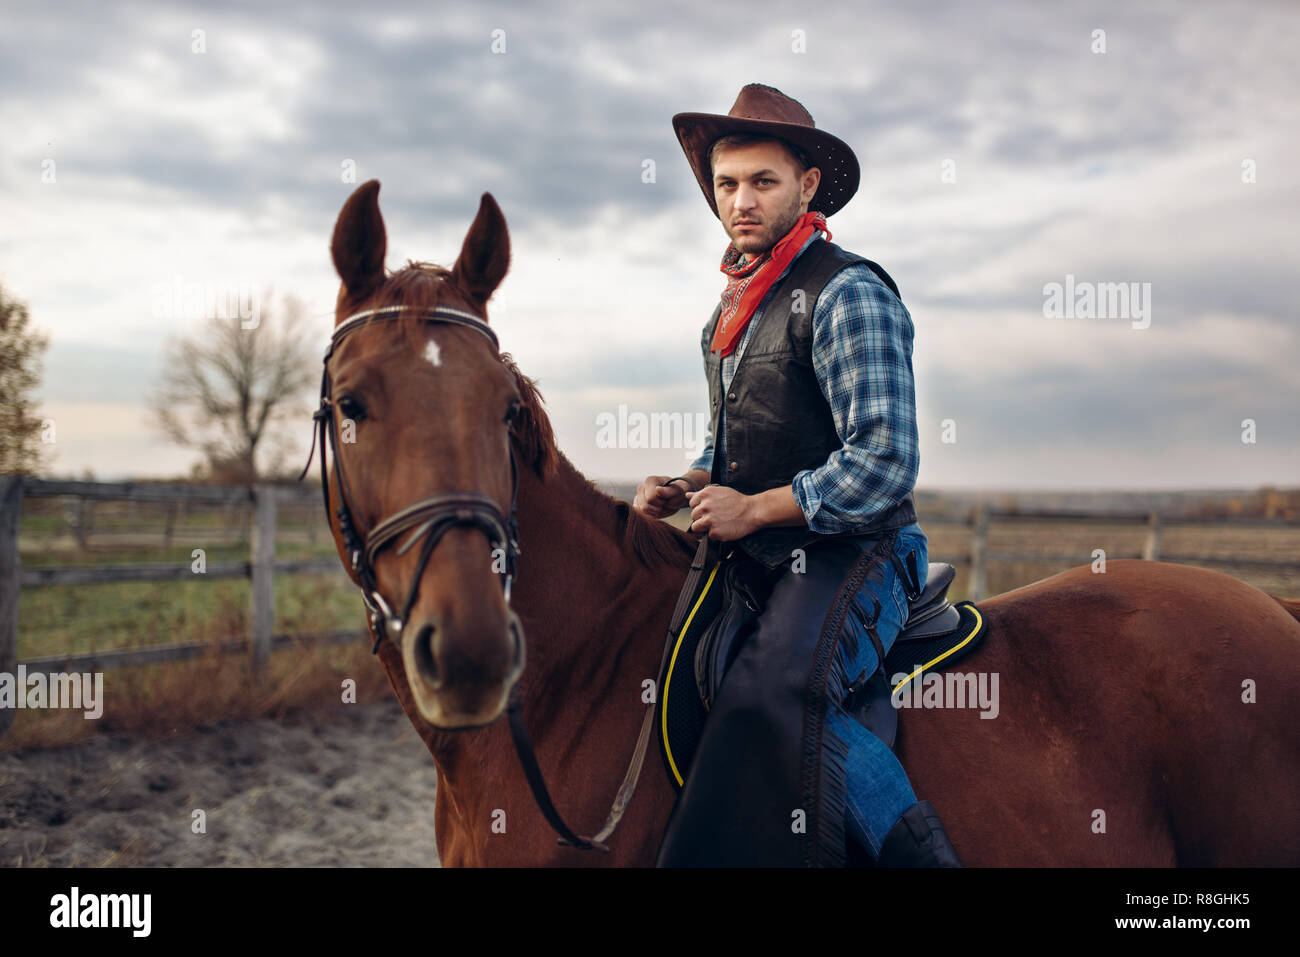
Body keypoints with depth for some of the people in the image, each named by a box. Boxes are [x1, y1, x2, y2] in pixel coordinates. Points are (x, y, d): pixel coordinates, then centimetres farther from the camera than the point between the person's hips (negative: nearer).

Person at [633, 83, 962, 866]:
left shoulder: (847, 295, -12)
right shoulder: (734, 307, 16)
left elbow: (884, 466, -20)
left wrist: (750, 509, -15)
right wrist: (686, 488, 8)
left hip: (853, 557, -9)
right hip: (758, 564, 9)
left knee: (773, 695, -34)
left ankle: (919, 850, -23)